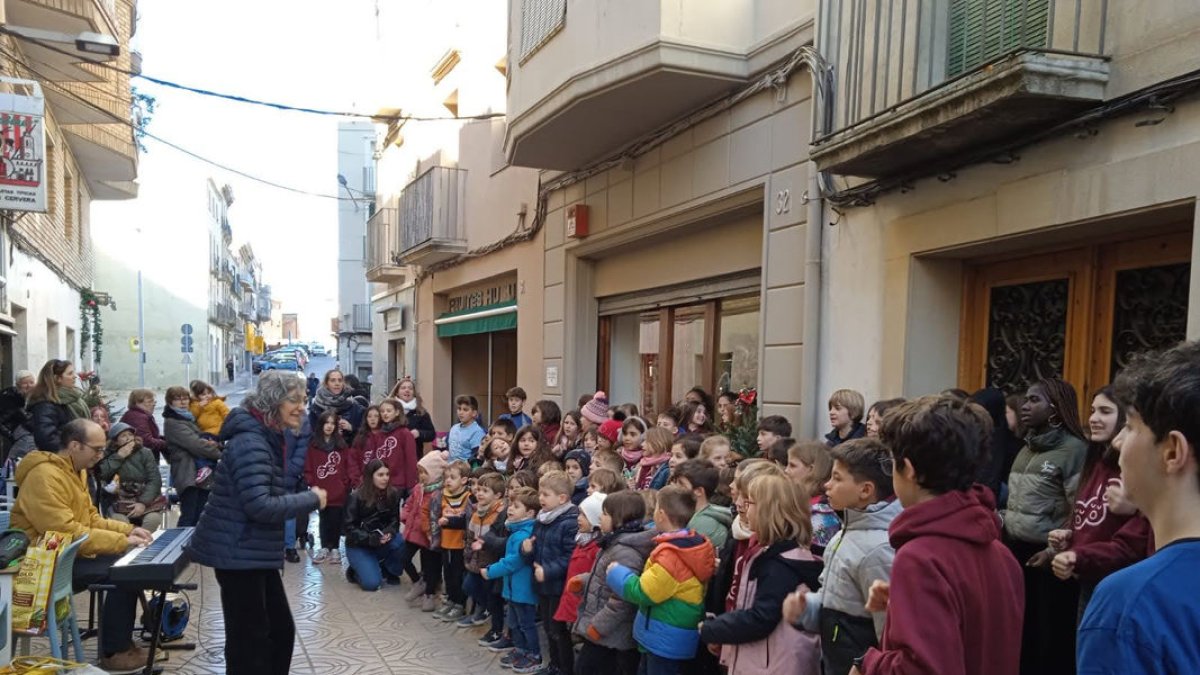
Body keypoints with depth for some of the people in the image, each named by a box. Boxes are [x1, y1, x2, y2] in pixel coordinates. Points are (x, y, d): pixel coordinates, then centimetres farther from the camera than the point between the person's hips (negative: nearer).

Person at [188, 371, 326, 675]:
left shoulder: (268, 437, 12)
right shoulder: (250, 442, -21)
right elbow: (259, 506, -29)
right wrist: (312, 499, -19)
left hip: (256, 551, 10)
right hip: (238, 553, -10)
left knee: (281, 630, 15)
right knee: (249, 639, 1)